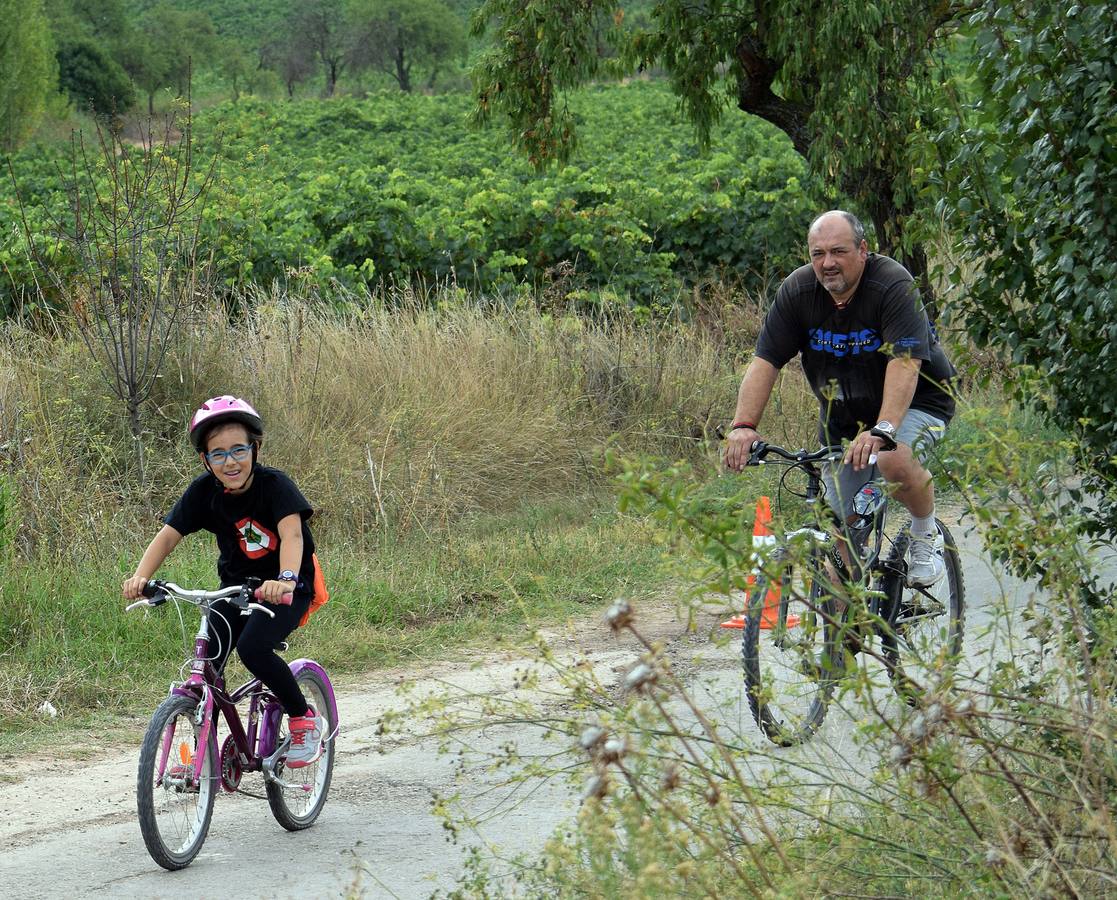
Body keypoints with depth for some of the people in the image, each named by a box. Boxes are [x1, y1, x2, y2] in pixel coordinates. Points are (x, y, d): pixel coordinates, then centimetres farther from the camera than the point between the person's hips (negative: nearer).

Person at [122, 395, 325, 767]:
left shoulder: (274, 485, -22)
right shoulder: (204, 491, -10)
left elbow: (292, 532, -37)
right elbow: (168, 535, -16)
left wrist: (286, 580, -57)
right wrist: (141, 576, -35)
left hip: (286, 588, -5)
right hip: (236, 586, 5)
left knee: (252, 647, -27)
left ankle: (304, 718, -6)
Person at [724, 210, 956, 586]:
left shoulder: (894, 285, -24)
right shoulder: (797, 291, -11)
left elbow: (904, 362, -36)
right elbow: (765, 361, -13)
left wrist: (882, 430, -50)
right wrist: (744, 425, -28)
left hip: (915, 402, -5)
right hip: (844, 413, 5)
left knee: (895, 462, -34)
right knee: (843, 529, -1)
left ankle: (926, 535, -6)